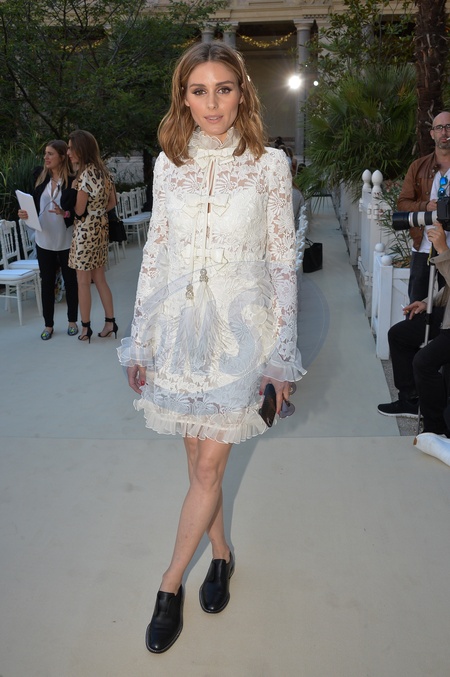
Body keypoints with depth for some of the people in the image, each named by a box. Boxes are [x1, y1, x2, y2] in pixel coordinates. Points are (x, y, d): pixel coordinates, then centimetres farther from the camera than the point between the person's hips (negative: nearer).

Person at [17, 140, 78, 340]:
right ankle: (48, 324, 20)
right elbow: (34, 203, 10)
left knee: (70, 280, 11)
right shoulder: (40, 176, 1)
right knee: (47, 282, 10)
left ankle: (72, 321, 26)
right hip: (44, 240, 4)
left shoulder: (72, 180, -12)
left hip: (66, 240, -4)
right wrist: (25, 213, -9)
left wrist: (65, 213, -27)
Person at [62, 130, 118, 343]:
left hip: (86, 230, -8)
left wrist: (73, 188, -2)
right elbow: (112, 202, 13)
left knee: (83, 281, 3)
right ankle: (110, 322, 17)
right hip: (101, 228, 8)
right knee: (99, 278, 14)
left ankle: (86, 328, 11)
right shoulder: (103, 170, 6)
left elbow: (78, 210, -15)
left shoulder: (85, 174, -18)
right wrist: (96, 213, 10)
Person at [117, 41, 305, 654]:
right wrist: (140, 339, 6)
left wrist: (282, 353, -4)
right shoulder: (169, 163, 4)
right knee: (198, 459, 13)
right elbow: (155, 251, 8)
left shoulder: (270, 164, -4)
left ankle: (170, 585, 22)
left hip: (239, 328, -3)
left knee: (209, 466, 2)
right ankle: (222, 553, 37)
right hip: (178, 326, 3)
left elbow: (283, 260, -2)